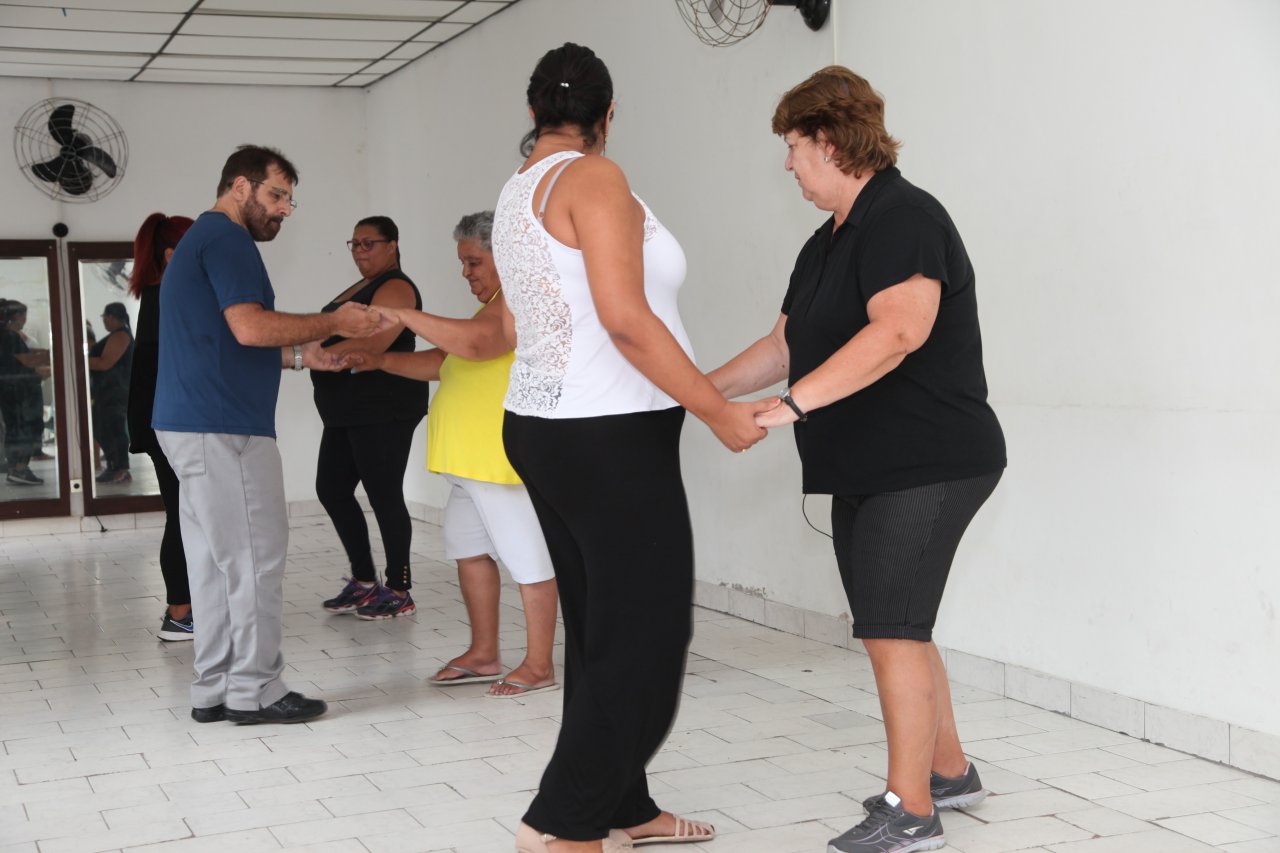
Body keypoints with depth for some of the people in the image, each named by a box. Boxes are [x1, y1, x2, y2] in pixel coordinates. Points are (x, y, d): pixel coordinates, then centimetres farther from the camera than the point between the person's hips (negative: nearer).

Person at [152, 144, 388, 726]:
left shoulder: (200, 239, 23)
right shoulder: (226, 238, -9)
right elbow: (250, 327, -21)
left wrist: (300, 355, 17)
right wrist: (333, 322, -11)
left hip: (193, 425, 10)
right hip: (223, 427, -10)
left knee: (215, 559, 10)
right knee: (255, 556, -6)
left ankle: (214, 690, 14)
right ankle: (254, 690, -1)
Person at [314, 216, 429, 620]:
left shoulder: (395, 288, -10)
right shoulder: (359, 289, 21)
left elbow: (369, 344, -24)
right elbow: (338, 339, 24)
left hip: (383, 411, -10)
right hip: (347, 412, 10)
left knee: (384, 496, -7)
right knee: (331, 489, 9)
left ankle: (399, 592, 2)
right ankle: (364, 581, 19)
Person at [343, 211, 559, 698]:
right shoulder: (497, 305, 22)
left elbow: (475, 343, -29)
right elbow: (444, 362, 22)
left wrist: (402, 315, -24)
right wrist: (382, 362, 10)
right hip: (473, 462, 11)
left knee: (527, 557, -4)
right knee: (470, 549, 14)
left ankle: (539, 666, 3)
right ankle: (483, 654, 24)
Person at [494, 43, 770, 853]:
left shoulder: (518, 192, 16)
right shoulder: (592, 177, -12)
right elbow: (625, 318, -22)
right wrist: (717, 410, -16)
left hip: (545, 425, 10)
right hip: (607, 438, -10)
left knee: (603, 628, 14)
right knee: (645, 634, -3)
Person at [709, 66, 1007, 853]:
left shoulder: (904, 217, -15)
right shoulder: (828, 244, 16)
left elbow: (899, 330, -29)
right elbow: (786, 345, 21)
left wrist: (792, 404, -33)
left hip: (927, 464, -10)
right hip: (868, 468, 10)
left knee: (891, 629, -7)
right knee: (898, 627, 15)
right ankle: (950, 770, 31)